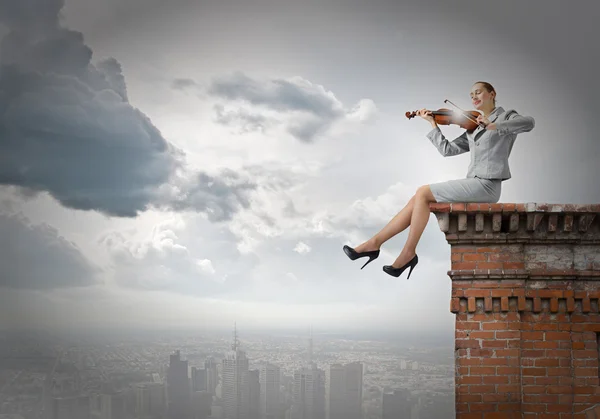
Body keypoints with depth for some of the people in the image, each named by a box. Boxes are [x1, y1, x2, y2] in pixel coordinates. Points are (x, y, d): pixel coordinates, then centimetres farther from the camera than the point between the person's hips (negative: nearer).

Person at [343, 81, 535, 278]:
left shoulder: (506, 117, 1)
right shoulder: (473, 128, 21)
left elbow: (529, 122, -22)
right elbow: (447, 149, 14)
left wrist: (493, 126, -31)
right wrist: (433, 123, 9)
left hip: (486, 185, -7)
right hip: (475, 185, 7)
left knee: (423, 193, -13)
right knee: (419, 199, -5)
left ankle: (408, 253, -9)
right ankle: (374, 243, -6)